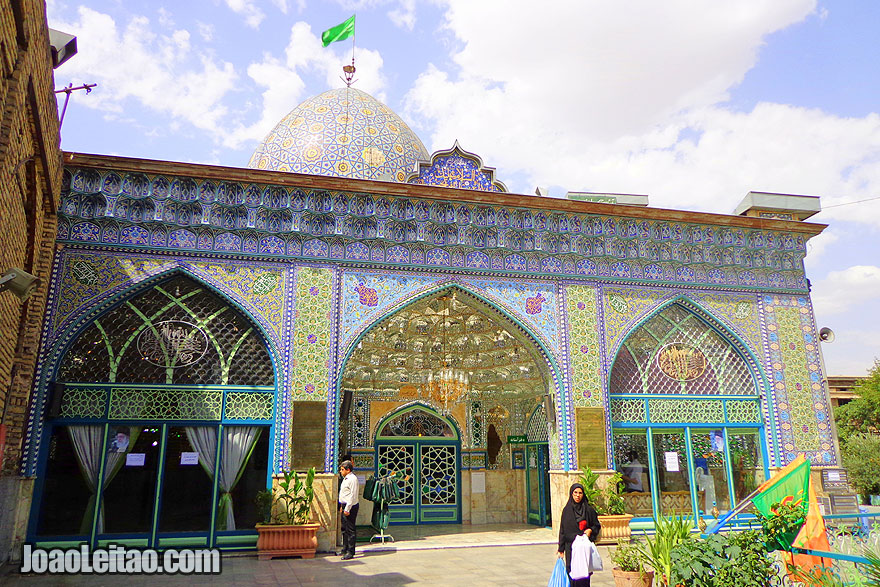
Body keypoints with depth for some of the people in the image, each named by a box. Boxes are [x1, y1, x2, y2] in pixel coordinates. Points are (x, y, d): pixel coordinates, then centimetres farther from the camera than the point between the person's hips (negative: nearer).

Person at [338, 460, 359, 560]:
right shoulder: (346, 478, 15)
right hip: (345, 506, 10)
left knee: (350, 529, -5)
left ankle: (350, 552, 0)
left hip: (350, 507, -10)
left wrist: (347, 509, -21)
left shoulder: (352, 479, -16)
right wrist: (342, 506, 21)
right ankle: (345, 549, 27)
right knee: (344, 528, 16)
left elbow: (352, 495, -20)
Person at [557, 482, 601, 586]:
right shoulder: (567, 510, 6)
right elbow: (562, 530, 8)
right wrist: (561, 549, 7)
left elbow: (597, 525, 10)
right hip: (570, 547, 1)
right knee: (572, 573, -3)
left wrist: (590, 530, -11)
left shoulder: (589, 509, 2)